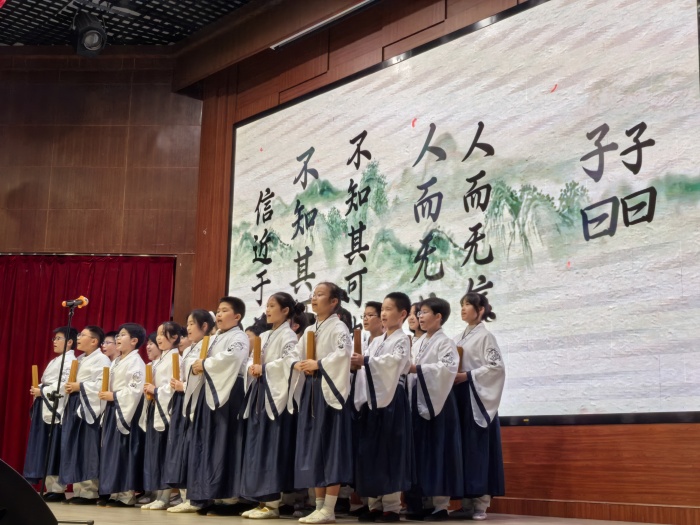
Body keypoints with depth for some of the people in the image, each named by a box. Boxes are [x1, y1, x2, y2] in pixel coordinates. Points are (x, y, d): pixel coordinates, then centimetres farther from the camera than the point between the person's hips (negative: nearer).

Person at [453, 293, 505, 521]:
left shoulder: (485, 336, -4)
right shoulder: (458, 339, 17)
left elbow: (496, 367, -13)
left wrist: (467, 376, -17)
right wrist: (451, 377, -4)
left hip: (476, 398, -7)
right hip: (459, 397, 7)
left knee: (477, 449, -6)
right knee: (462, 448, 6)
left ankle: (480, 503, -2)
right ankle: (466, 502, 11)